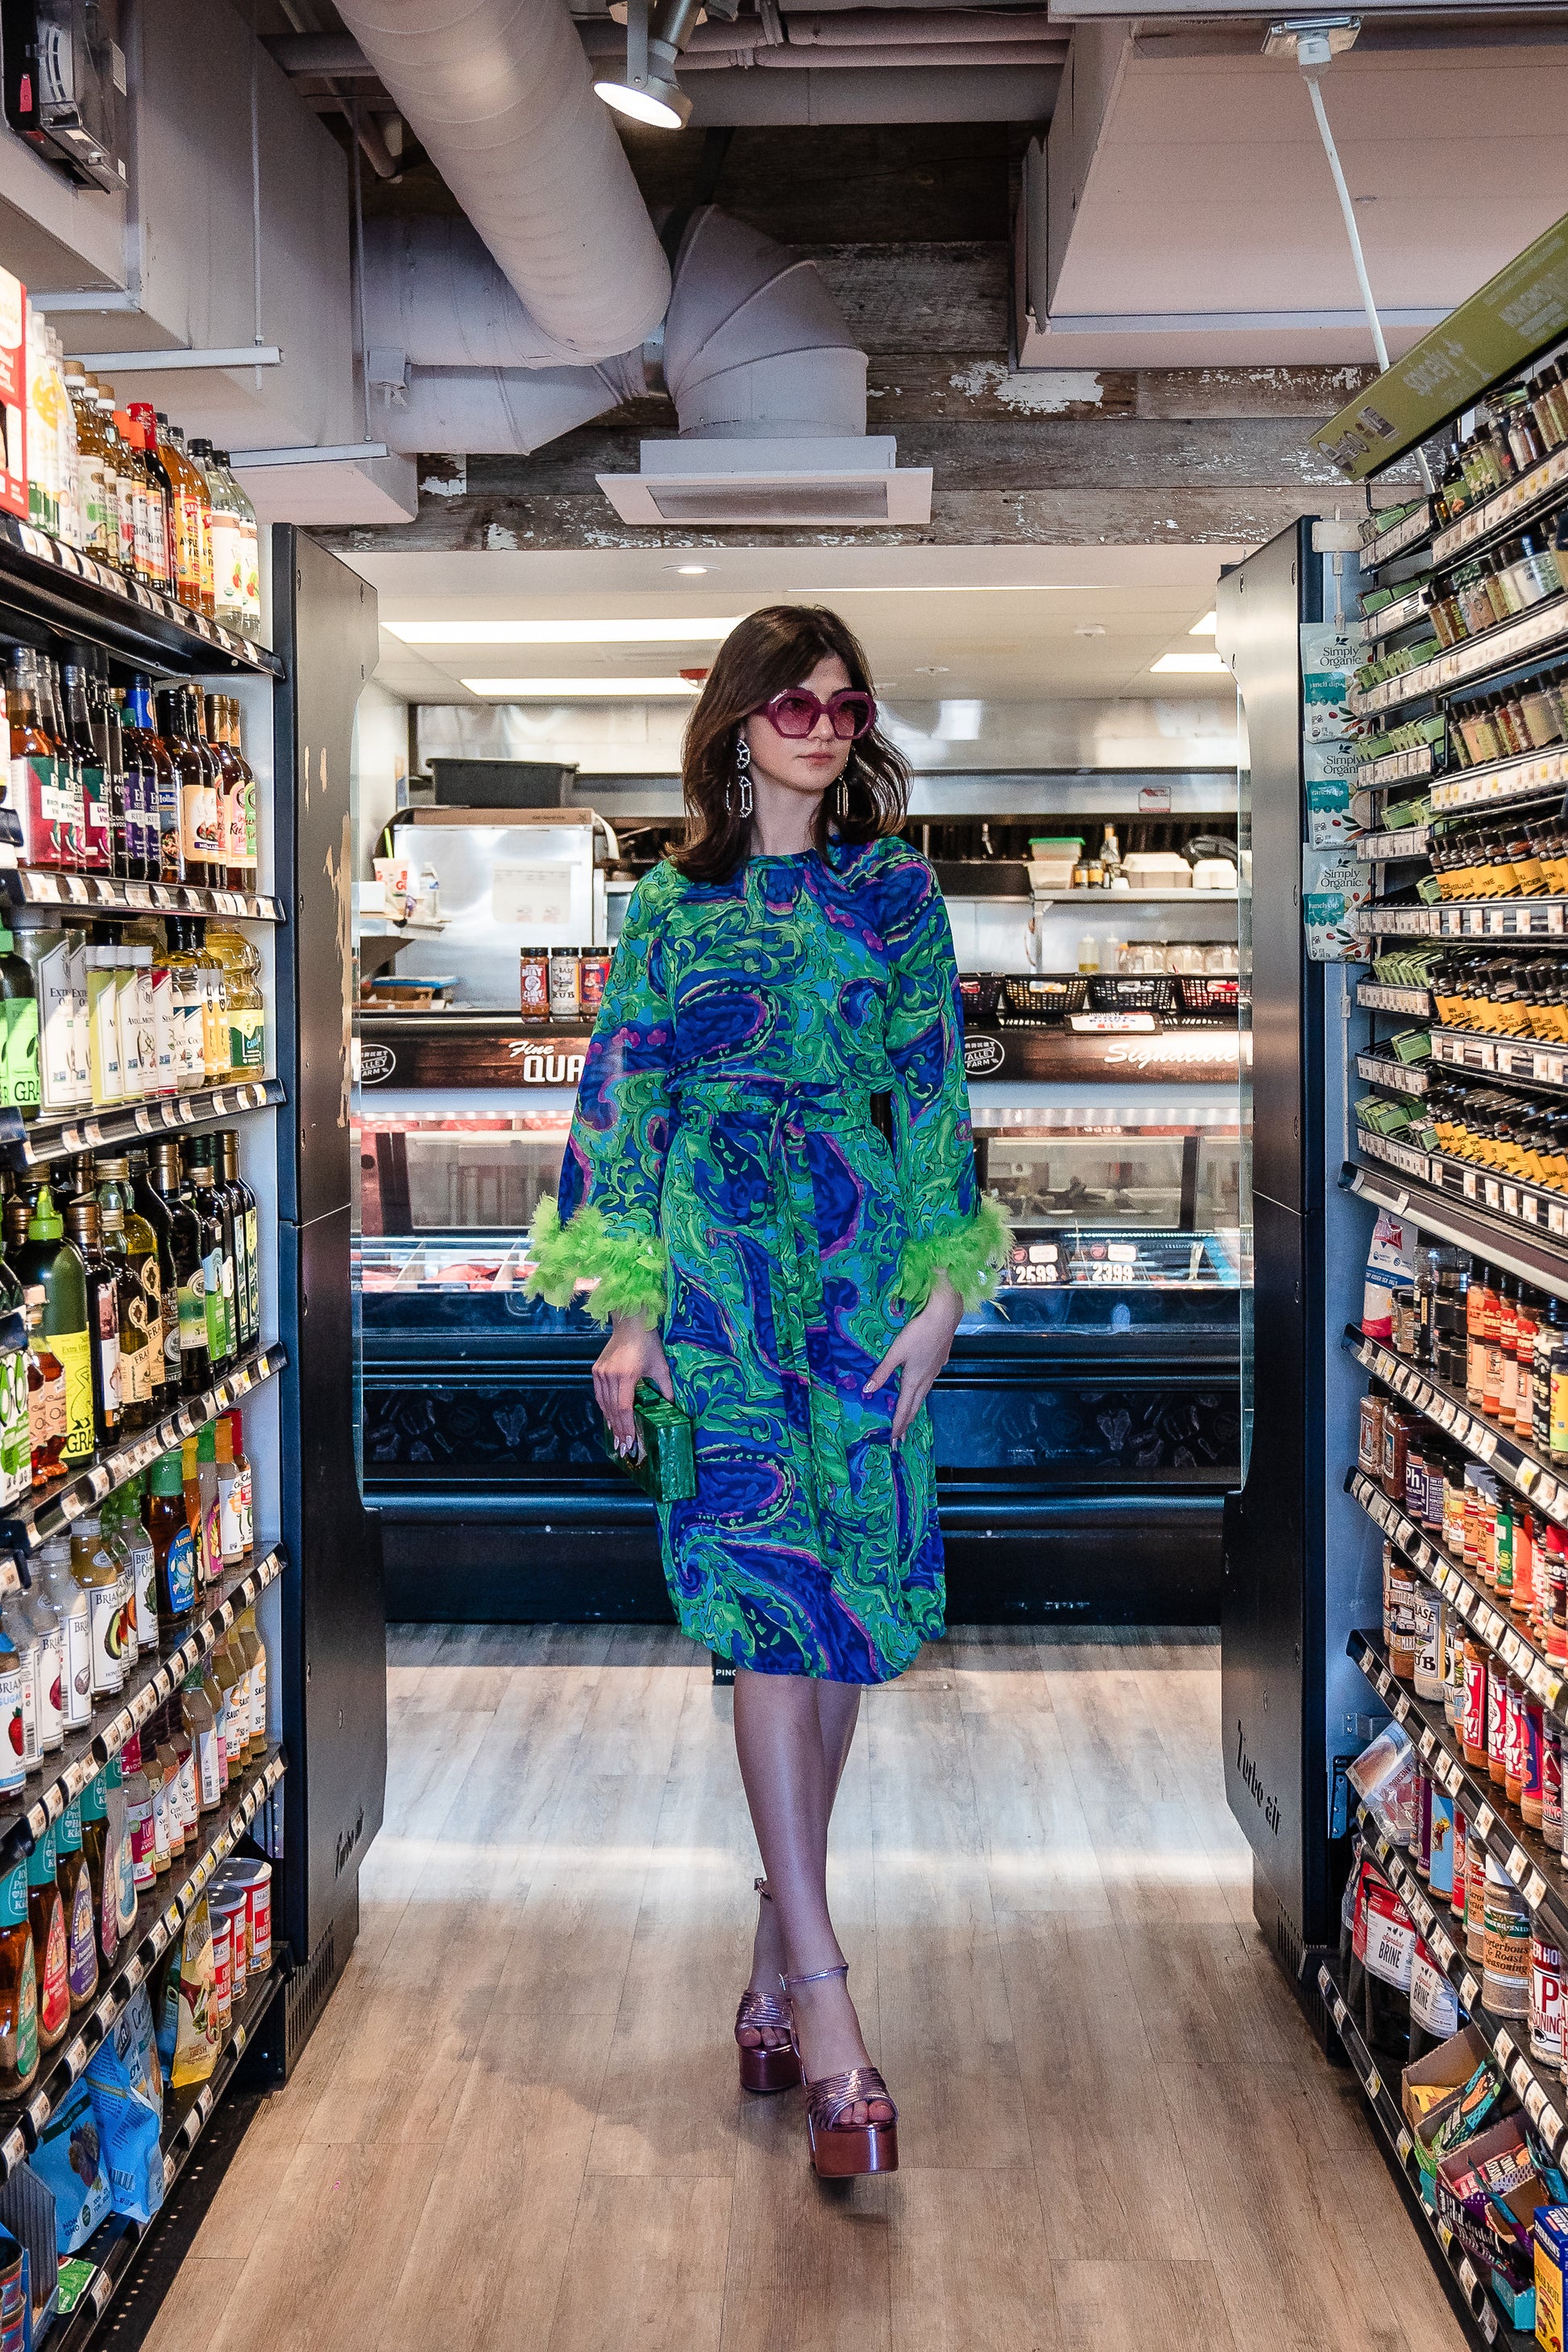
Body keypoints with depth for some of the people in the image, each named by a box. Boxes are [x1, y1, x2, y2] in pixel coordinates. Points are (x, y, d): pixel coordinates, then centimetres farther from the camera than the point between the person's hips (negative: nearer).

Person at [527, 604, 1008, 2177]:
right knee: (770, 1599, -12)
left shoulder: (897, 895, 11)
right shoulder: (672, 903, 8)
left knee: (839, 1604, 3)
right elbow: (624, 1099, 4)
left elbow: (937, 1092, 7)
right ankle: (826, 2014, -13)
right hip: (718, 1266, -2)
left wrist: (942, 1289, -1)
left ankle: (776, 1952, 18)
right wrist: (628, 1311, -3)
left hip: (866, 1267, 2)